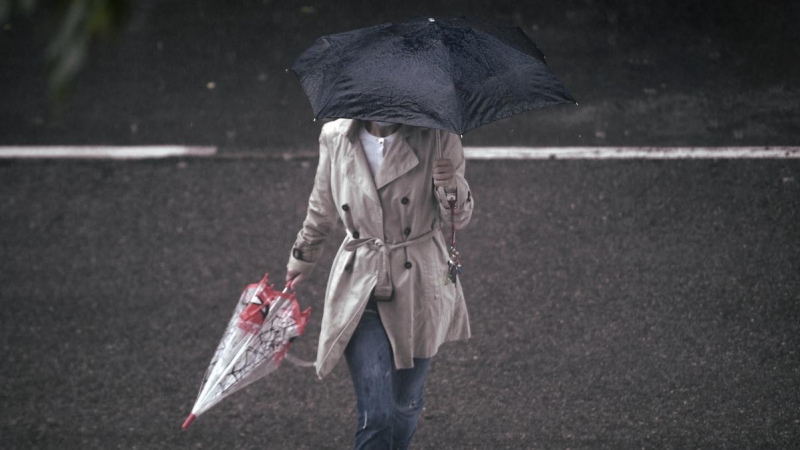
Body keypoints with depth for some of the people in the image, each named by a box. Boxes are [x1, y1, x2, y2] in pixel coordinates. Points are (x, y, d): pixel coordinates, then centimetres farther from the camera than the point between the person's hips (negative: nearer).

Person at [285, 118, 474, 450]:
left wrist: (451, 187, -24)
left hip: (417, 291, 0)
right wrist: (302, 260, 26)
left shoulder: (437, 139, -11)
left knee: (405, 404, 15)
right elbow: (322, 209, 13)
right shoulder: (335, 138, -6)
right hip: (360, 289, 0)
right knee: (374, 413, -11)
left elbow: (458, 220, -2)